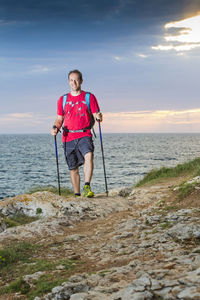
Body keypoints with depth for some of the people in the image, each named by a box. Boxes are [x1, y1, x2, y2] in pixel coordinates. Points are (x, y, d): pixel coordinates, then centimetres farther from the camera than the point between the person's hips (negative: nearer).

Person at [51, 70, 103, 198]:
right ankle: (77, 195, 18)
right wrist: (55, 127, -5)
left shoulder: (89, 97, 5)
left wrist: (99, 117, -22)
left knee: (89, 156, -31)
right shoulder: (63, 99, 12)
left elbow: (97, 115, 2)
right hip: (68, 137, 3)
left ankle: (87, 187, -35)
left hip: (84, 135, -3)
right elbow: (59, 119, 16)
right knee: (73, 168, 7)